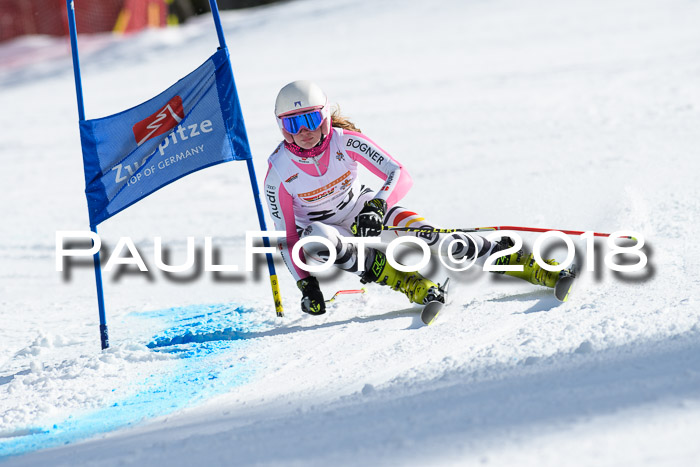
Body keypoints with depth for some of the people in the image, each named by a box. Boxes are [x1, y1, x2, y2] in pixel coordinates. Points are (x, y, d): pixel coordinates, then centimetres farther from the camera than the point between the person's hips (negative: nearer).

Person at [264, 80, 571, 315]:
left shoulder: (346, 141, -22)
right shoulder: (279, 172, -21)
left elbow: (401, 176, -25)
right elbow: (287, 236, -13)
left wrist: (376, 207, -44)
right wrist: (305, 283, -23)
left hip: (364, 212, 0)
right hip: (326, 228, 0)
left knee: (432, 238, -23)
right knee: (315, 238, -38)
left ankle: (514, 259, -8)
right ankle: (404, 280, -31)